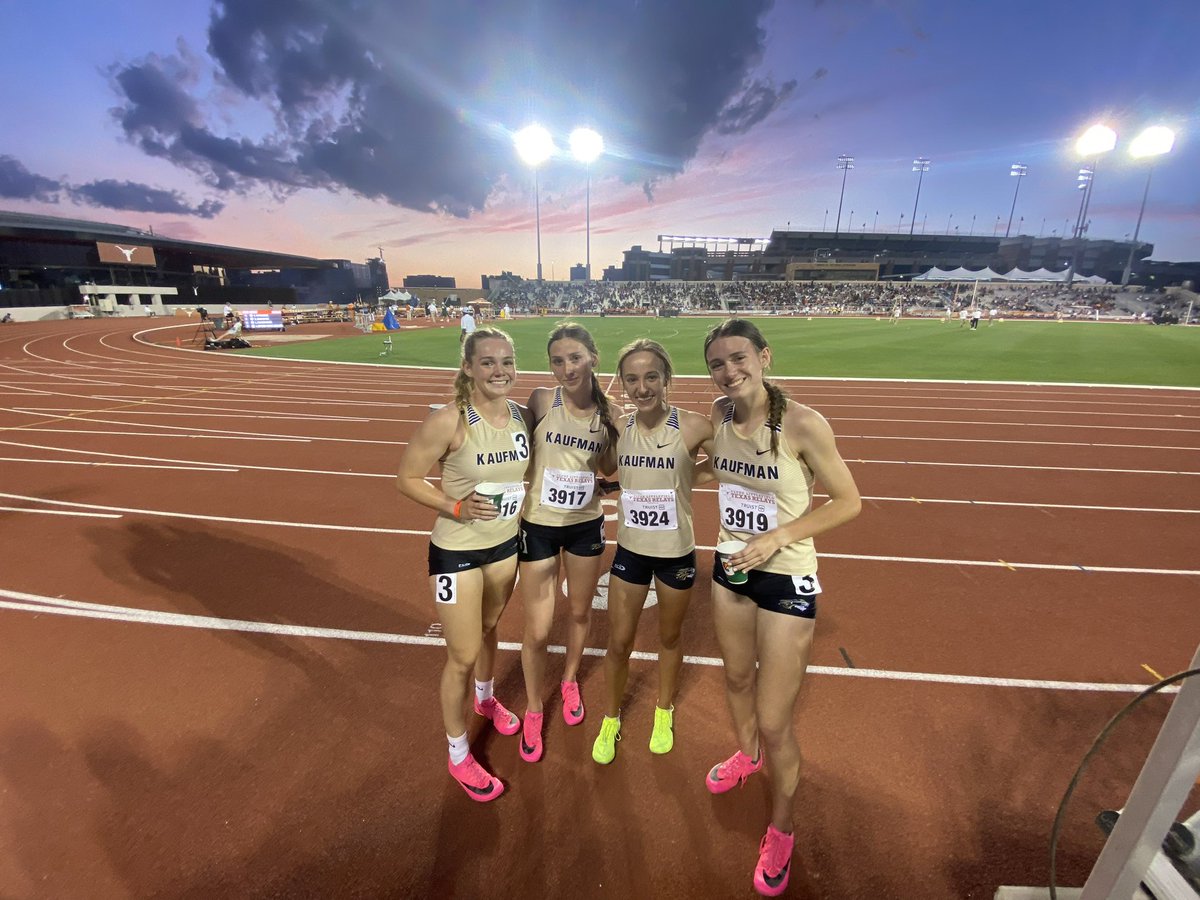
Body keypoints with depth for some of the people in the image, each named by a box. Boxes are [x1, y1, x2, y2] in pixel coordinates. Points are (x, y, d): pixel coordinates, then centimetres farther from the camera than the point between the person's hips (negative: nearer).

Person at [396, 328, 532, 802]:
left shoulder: (522, 415, -6)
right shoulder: (448, 421, -24)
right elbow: (407, 478, -15)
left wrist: (525, 501, -3)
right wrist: (456, 507, -26)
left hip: (506, 544, 6)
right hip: (456, 551, -5)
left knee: (489, 628, 27)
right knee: (463, 654, 7)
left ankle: (485, 698, 57)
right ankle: (458, 755, 32)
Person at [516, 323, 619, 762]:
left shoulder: (609, 412, -8)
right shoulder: (541, 400, -16)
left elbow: (612, 470, 2)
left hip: (587, 525, 3)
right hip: (539, 525, -2)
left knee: (580, 612, 21)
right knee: (537, 630, 5)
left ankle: (570, 681, 52)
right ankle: (533, 710, 35)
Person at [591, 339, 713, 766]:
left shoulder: (692, 426, -17)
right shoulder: (619, 428, -6)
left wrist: (693, 476, -12)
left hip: (676, 554, -2)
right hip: (630, 550, 2)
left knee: (669, 638, 20)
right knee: (619, 643, 13)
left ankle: (663, 714, 48)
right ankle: (610, 721, 40)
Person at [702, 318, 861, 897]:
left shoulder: (802, 424, -23)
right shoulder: (720, 413, -6)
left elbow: (848, 502, -15)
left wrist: (779, 536, -22)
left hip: (787, 579, -5)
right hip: (730, 568, 6)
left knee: (774, 722, 4)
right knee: (737, 676, 26)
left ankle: (781, 830, 35)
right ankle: (746, 755, 58)